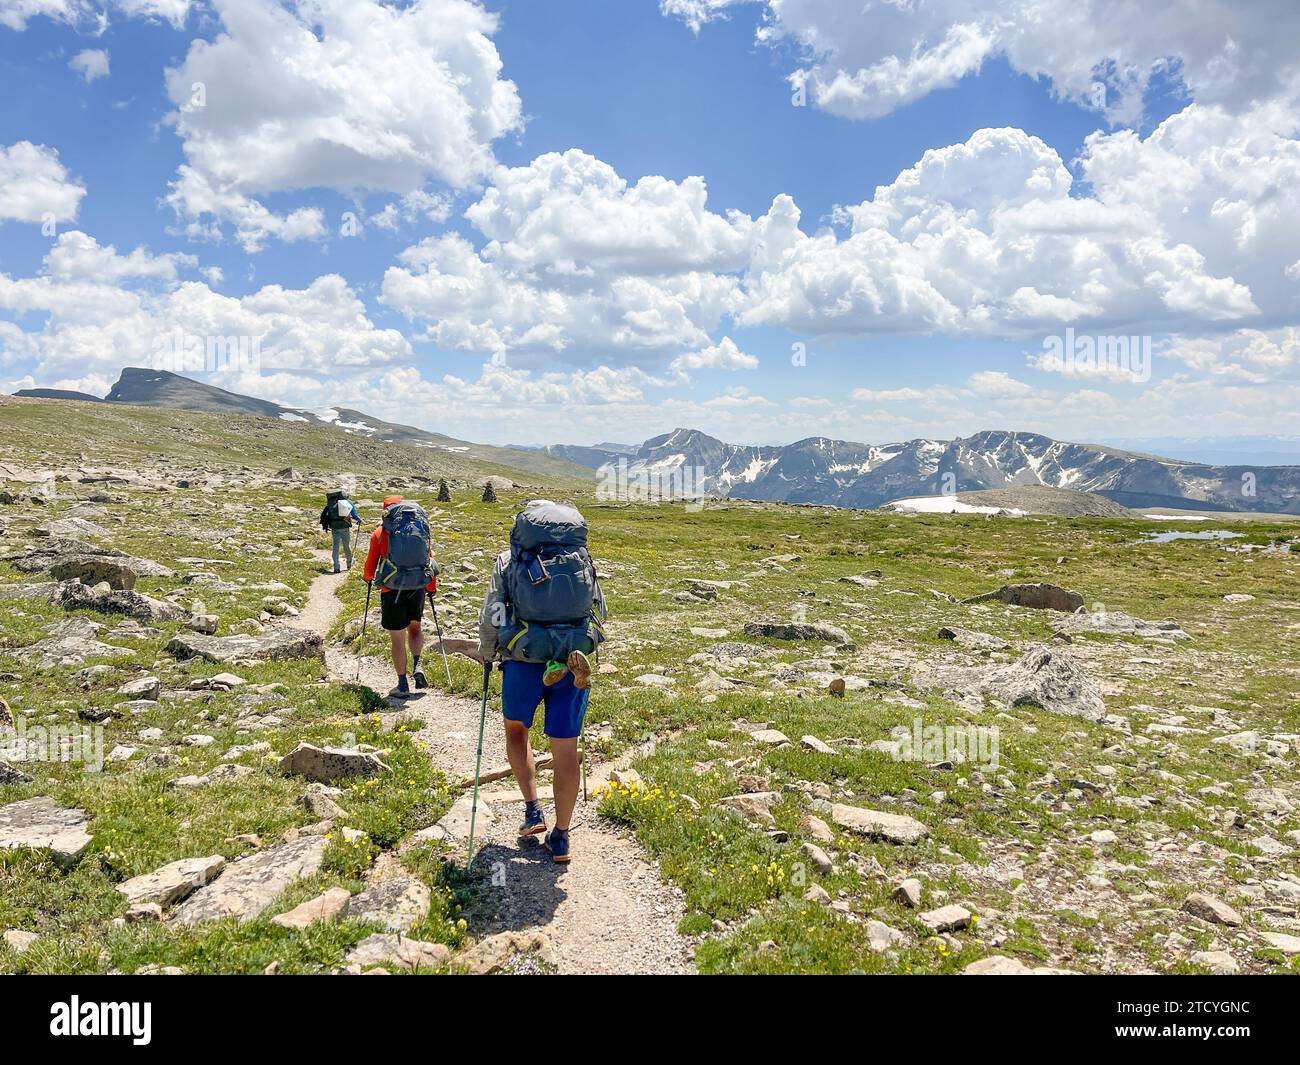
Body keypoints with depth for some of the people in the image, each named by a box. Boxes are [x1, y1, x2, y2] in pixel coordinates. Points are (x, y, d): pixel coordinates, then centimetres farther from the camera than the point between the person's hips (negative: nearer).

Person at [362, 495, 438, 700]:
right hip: (418, 588, 3)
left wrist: (368, 578, 28)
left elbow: (370, 564, 5)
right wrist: (432, 588, 22)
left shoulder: (381, 531, -2)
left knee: (397, 638, 4)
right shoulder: (422, 529, 4)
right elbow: (430, 559, 9)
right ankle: (417, 666, 5)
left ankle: (403, 686, 9)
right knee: (415, 626, 25)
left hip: (392, 590, -3)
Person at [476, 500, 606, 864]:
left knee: (516, 728, 25)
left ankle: (533, 809, 17)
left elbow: (490, 615, 3)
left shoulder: (509, 560, 4)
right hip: (574, 664, 2)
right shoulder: (582, 559, 11)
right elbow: (599, 611, 16)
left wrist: (486, 653, 20)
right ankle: (560, 837, 17)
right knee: (565, 749, 10)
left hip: (524, 660, -1)